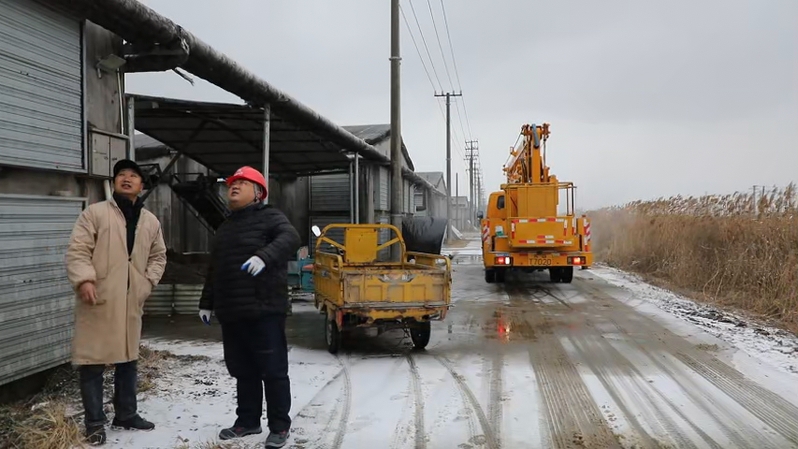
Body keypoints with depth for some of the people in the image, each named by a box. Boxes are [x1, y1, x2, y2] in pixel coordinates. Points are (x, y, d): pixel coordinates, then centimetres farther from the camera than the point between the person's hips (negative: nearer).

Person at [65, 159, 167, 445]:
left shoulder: (151, 221, 11)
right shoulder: (95, 213, -3)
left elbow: (158, 256, 20)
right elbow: (77, 250, -8)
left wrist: (148, 281, 6)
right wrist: (84, 280, -22)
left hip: (131, 301, 5)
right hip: (97, 299, -5)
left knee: (128, 359, 14)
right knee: (92, 361, -1)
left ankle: (126, 415, 28)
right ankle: (95, 422, 11)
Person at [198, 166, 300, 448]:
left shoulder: (270, 217, -2)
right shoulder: (225, 227, 22)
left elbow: (290, 238, -24)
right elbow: (214, 269, 27)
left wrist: (264, 256, -41)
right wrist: (207, 303, 25)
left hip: (264, 311, -7)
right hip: (231, 313, 8)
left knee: (273, 370, -1)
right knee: (242, 371, 15)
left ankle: (280, 426, 9)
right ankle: (248, 421, 28)